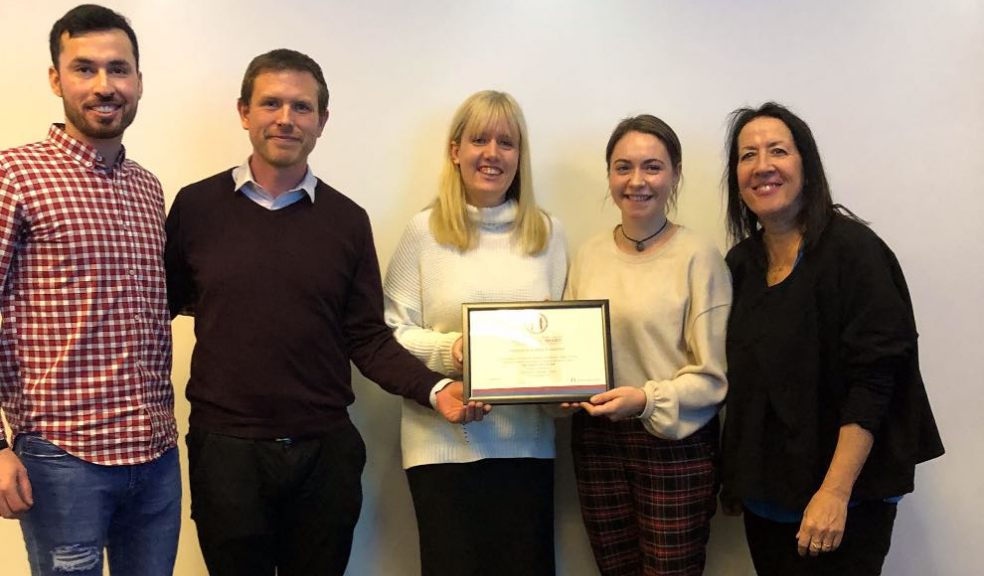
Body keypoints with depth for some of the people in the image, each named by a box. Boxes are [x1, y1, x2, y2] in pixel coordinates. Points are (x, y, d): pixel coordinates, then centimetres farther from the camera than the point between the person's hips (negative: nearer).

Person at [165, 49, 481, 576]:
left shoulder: (348, 220, 2)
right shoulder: (196, 206, -1)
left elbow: (368, 339, 2)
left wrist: (436, 389, -12)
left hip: (324, 452, 1)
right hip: (225, 449, -1)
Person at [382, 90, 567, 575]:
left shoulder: (547, 232, 8)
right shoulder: (425, 230, -2)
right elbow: (391, 333, -3)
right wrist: (448, 351, -20)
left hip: (526, 441, 3)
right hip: (444, 443, -3)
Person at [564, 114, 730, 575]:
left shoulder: (698, 255, -9)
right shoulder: (590, 255, 6)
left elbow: (713, 375, -9)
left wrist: (646, 399, -22)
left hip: (675, 443, -4)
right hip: (596, 439, 4)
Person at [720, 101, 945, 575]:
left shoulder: (852, 250, -13)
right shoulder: (741, 262, 5)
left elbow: (873, 381, -18)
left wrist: (835, 492, -22)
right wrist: (737, 476, 10)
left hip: (846, 500, -6)